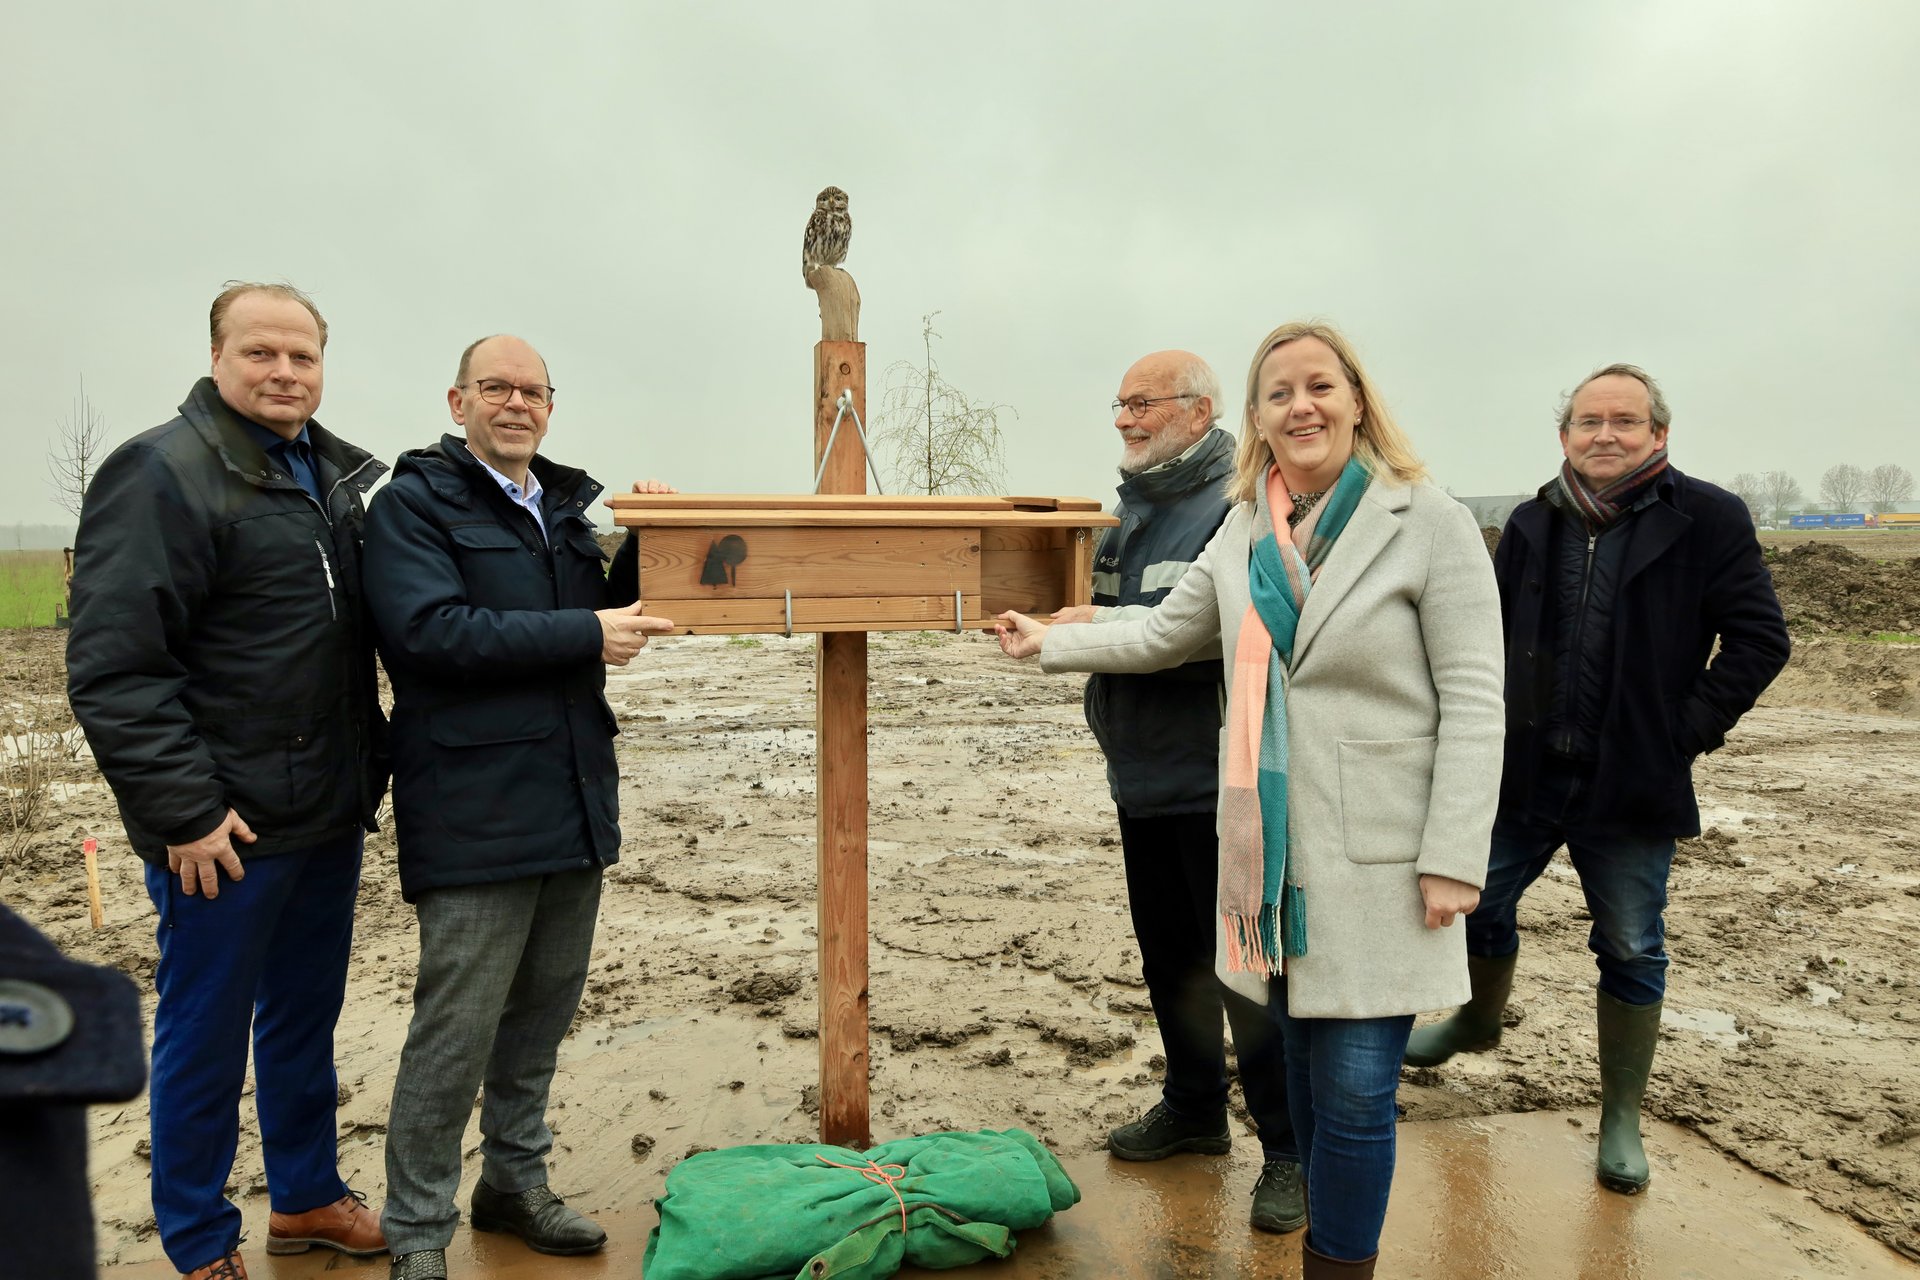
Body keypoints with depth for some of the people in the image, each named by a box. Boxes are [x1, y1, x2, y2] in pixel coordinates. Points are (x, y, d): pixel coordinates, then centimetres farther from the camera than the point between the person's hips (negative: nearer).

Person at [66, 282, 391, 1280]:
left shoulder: (337, 476, 10)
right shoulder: (161, 474, -12)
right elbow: (112, 667, -17)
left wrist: (369, 769, 14)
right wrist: (182, 812, -19)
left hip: (328, 818, 7)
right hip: (224, 826, -7)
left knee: (307, 1018, 20)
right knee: (206, 1038, 9)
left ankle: (305, 1196, 37)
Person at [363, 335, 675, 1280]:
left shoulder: (567, 504, 16)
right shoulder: (414, 502, -4)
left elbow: (609, 617, 20)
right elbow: (428, 631, -18)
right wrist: (586, 635, -18)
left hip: (575, 801, 7)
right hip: (474, 807, -7)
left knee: (544, 1008, 16)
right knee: (456, 1027, 0)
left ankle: (515, 1182, 34)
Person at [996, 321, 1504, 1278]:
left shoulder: (1431, 524, -7)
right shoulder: (1245, 530, 9)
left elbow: (1474, 702, -10)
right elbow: (1164, 633, 23)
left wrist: (1453, 859, -14)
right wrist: (1049, 644, 28)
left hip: (1373, 862, -5)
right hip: (1273, 854, 5)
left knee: (1355, 1086, -2)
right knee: (1304, 1061, 16)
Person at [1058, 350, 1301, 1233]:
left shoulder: (1243, 505, -13)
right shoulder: (1130, 508, 14)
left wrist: (1111, 629, -24)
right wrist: (1078, 626, 3)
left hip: (1220, 780, -8)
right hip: (1143, 777, 8)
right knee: (1168, 955, 19)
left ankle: (1289, 1145, 18)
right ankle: (1195, 1108, 38)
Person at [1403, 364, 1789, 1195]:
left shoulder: (1707, 519, -7)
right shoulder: (1533, 525, 4)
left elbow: (1758, 639, -7)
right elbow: (1490, 632, 12)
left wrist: (1688, 733, -12)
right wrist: (1491, 726, 1)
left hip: (1632, 785, -3)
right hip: (1524, 774, 4)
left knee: (1631, 952, 9)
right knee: (1478, 906, 16)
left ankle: (1622, 1122, 26)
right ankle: (1481, 1018, 46)